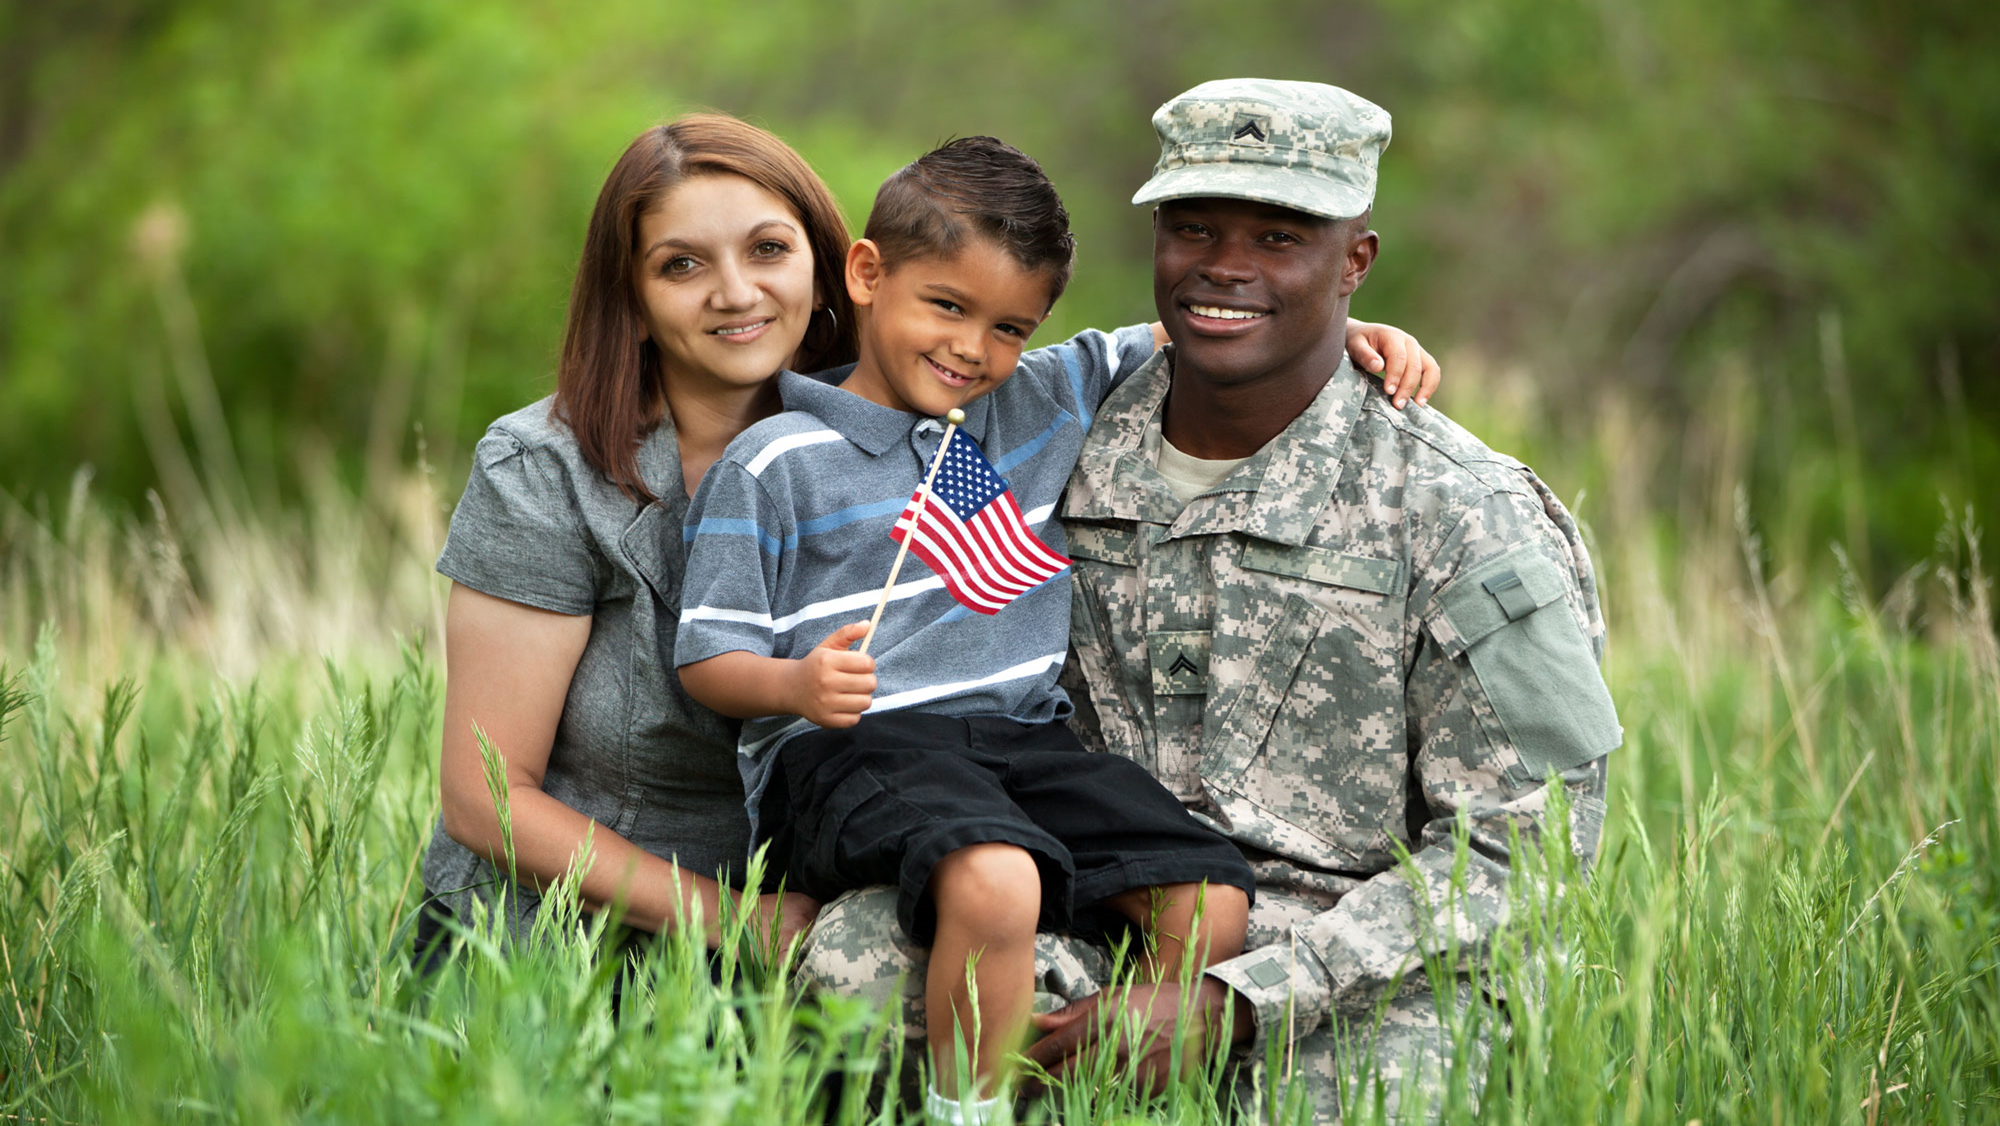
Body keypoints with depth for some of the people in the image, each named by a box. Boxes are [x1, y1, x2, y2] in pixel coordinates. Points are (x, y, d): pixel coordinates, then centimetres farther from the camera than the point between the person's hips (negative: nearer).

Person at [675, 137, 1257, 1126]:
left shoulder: (1046, 404, 16)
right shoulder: (775, 463, 1)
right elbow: (709, 657, 1)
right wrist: (800, 684, -21)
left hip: (1022, 739, 6)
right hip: (848, 749, -6)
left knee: (1209, 902, -15)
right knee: (994, 884, -37)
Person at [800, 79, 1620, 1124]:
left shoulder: (1469, 522, -7)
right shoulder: (1069, 459, 7)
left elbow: (1511, 850, -9)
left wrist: (1226, 1003, -19)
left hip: (1366, 971, -3)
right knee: (854, 952, -25)